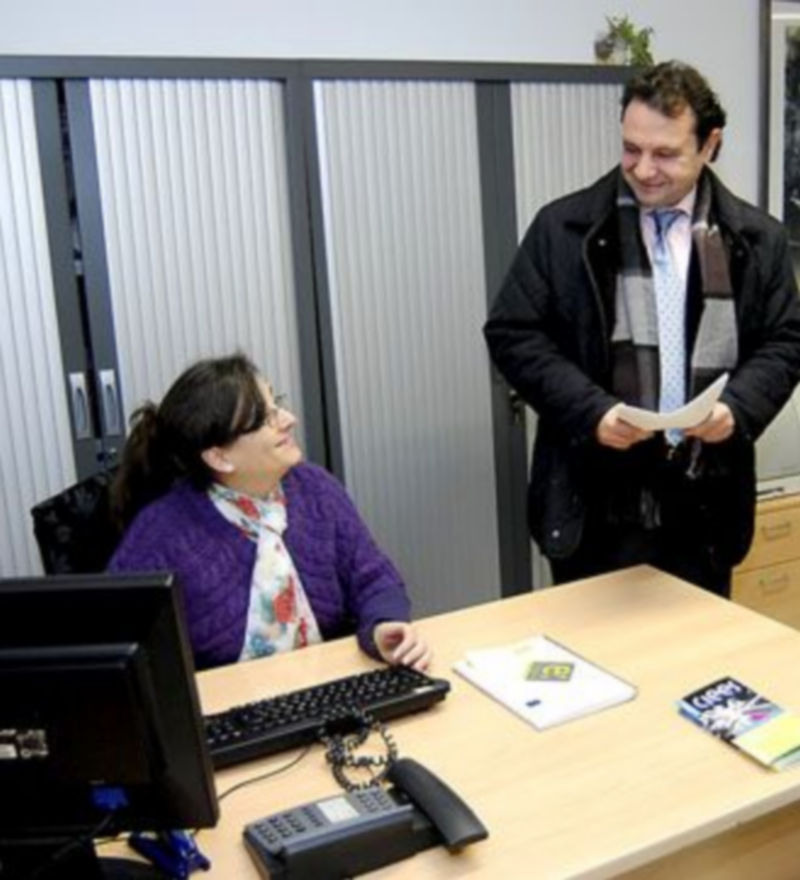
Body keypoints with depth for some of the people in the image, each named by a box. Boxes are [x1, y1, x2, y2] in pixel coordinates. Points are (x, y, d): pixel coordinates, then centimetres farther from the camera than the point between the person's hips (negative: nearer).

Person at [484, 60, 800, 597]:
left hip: (706, 506, 2)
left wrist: (738, 407, -13)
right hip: (598, 505, -2)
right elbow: (513, 333, -3)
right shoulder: (564, 227, -2)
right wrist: (591, 409, -16)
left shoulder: (757, 239, 5)